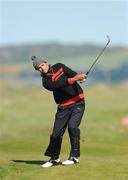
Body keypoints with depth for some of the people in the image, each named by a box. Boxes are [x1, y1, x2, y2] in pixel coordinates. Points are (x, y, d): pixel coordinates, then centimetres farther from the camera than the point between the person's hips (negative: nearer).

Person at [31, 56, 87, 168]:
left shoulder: (59, 67, 3)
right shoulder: (46, 82, -4)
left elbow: (72, 73, -10)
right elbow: (59, 84, -21)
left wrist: (79, 76, -33)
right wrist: (74, 79, -32)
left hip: (78, 102, -1)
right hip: (64, 107, 1)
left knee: (72, 126, -19)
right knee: (56, 133, -2)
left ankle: (75, 156, -10)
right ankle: (54, 159, 20)